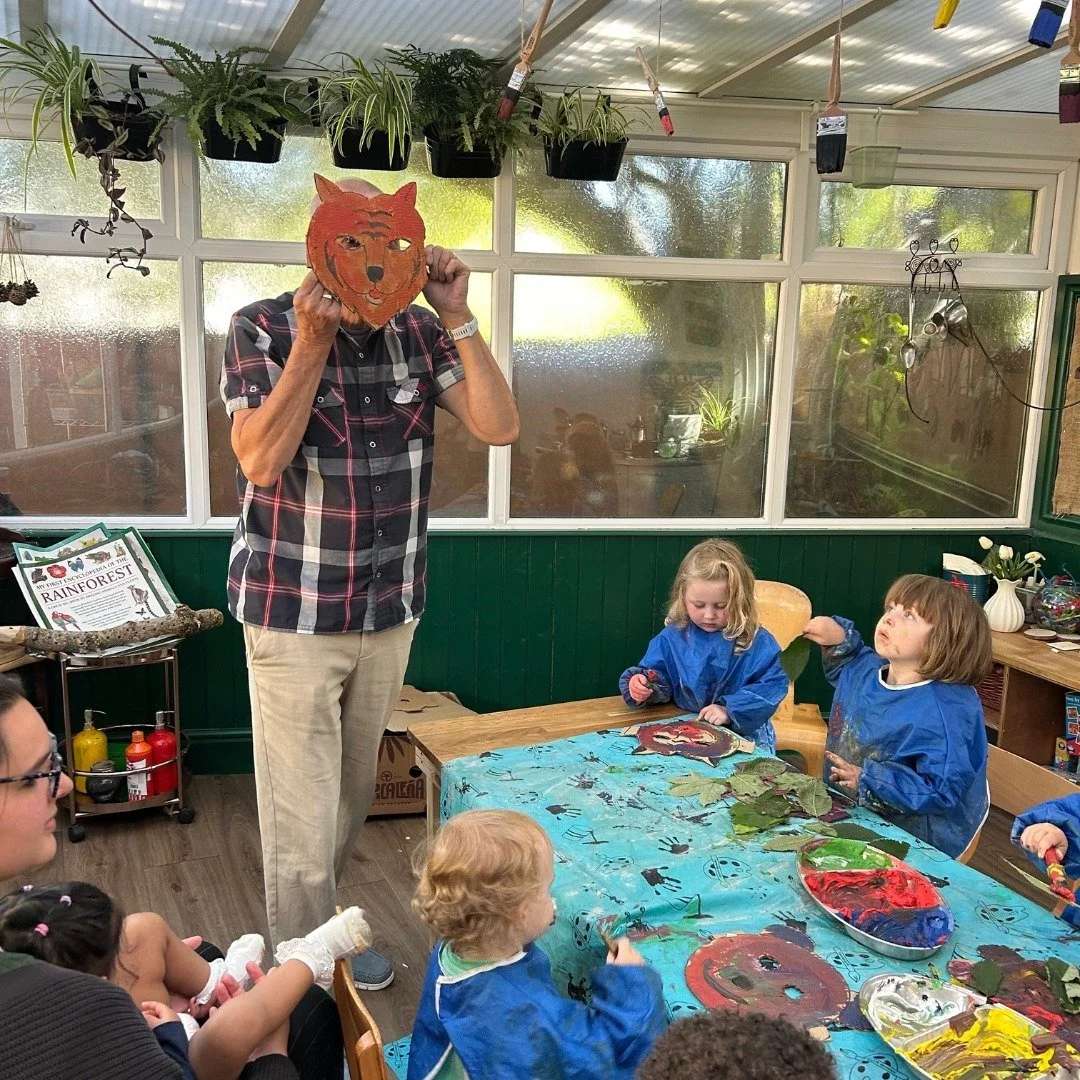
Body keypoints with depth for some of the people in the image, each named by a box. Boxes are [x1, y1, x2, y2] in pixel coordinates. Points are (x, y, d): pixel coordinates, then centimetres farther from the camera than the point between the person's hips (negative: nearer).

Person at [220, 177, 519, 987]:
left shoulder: (418, 333, 1)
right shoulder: (261, 329, -8)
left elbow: (499, 426, -8)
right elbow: (261, 461, -19)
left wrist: (457, 317, -13)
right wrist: (313, 342, -23)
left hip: (390, 611, 4)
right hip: (294, 615, -4)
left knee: (354, 797, 18)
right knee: (302, 818, 1)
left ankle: (319, 935, 40)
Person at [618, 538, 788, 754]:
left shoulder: (757, 642, -4)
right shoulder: (672, 638, 2)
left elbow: (773, 685, -9)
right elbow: (659, 678, 7)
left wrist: (730, 710, -19)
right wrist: (643, 685, -17)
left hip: (744, 731, -3)